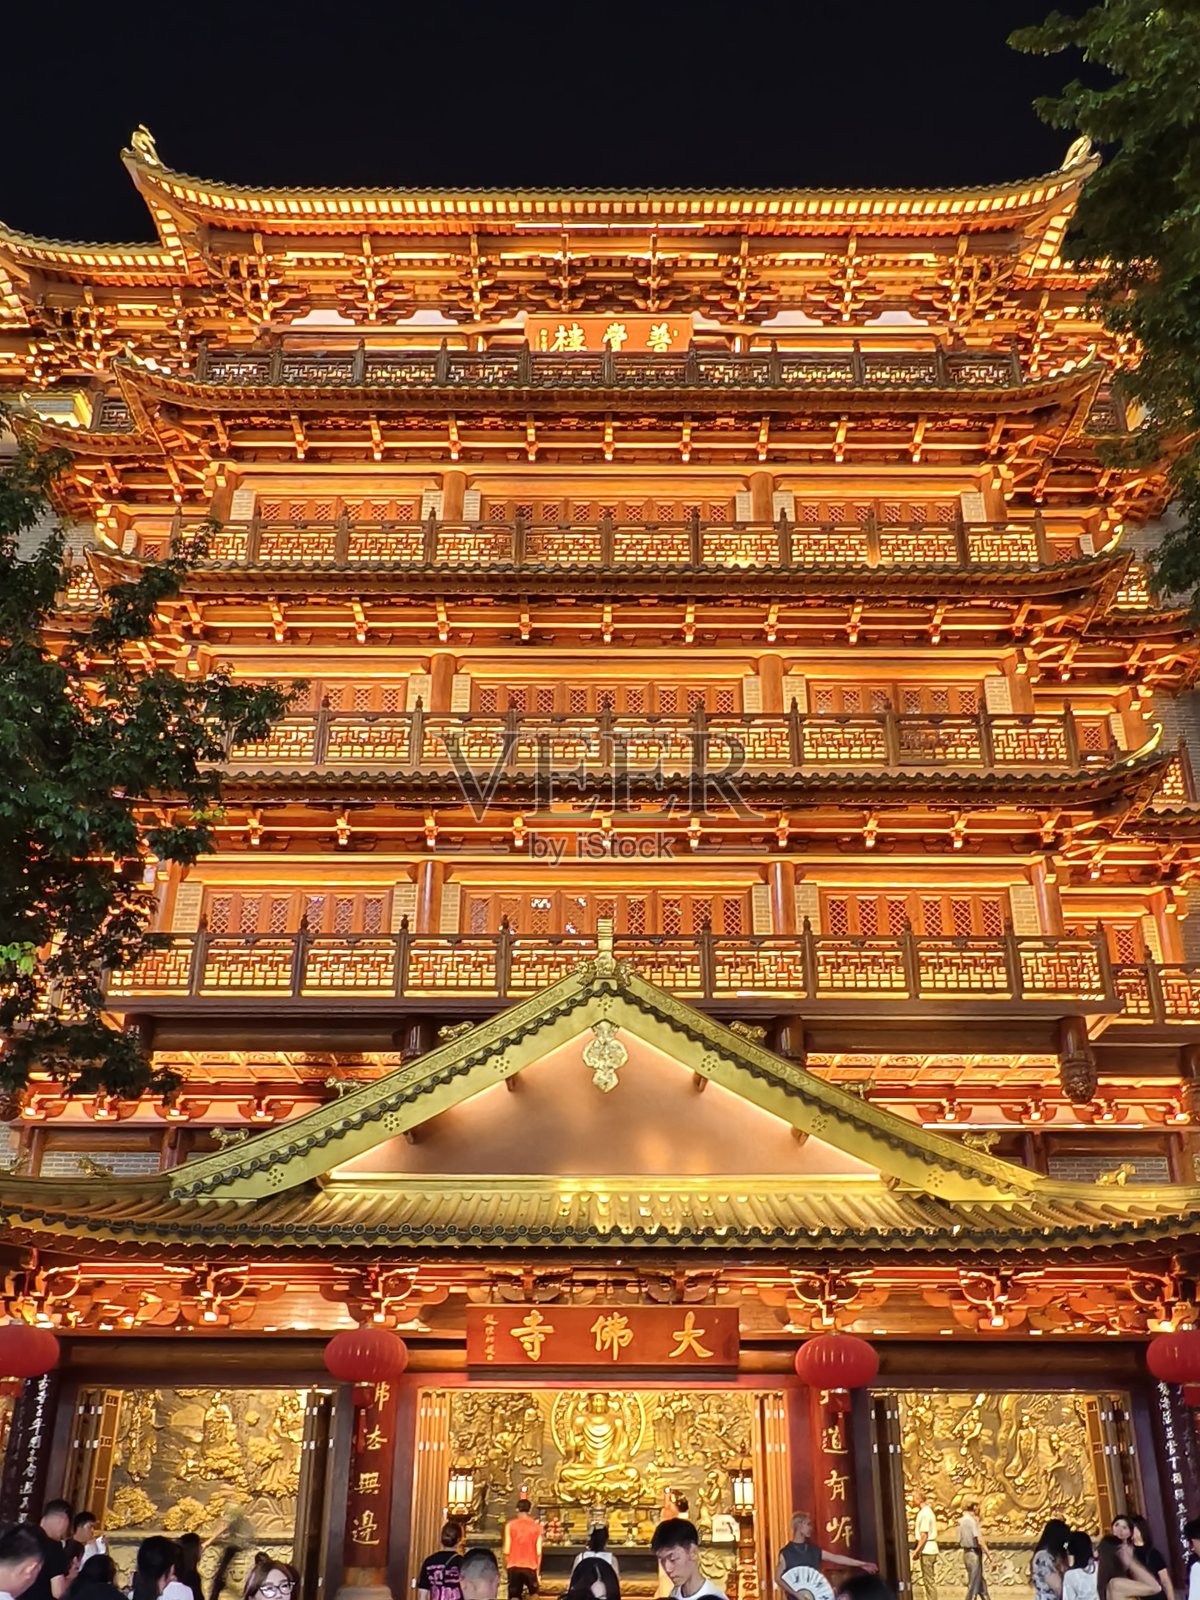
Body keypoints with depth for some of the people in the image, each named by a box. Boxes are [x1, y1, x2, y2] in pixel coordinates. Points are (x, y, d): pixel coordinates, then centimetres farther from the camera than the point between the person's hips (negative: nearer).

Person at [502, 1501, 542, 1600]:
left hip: (514, 1567, -1)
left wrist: (506, 1567, 9)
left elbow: (507, 1550, -3)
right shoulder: (537, 1526, 3)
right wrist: (538, 1570, 7)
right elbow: (539, 1552, -1)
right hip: (531, 1567, 1)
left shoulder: (510, 1525, -1)